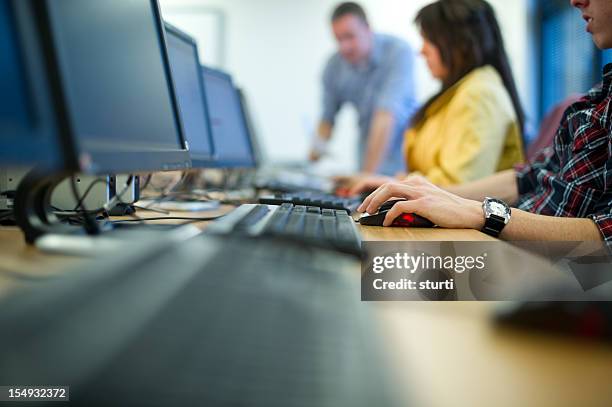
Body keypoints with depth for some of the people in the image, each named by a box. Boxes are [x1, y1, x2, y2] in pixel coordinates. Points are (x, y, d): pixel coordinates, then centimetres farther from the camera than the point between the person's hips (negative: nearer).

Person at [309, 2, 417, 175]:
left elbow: (387, 116, -25)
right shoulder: (335, 66, -2)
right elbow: (328, 118, 10)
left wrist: (368, 172, -31)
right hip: (367, 162, 4)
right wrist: (318, 145, -11)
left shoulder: (399, 52, -16)